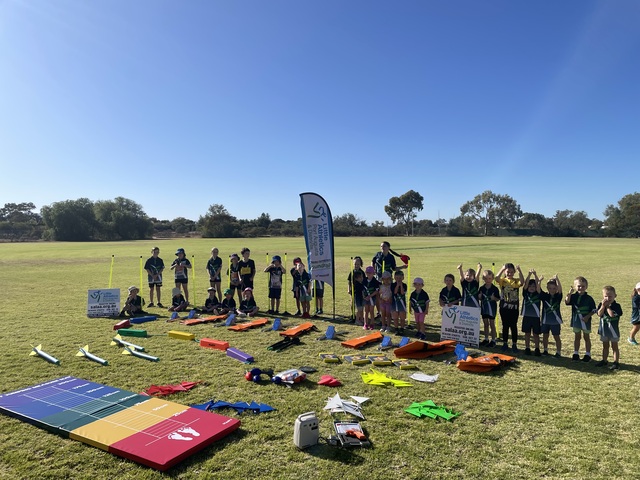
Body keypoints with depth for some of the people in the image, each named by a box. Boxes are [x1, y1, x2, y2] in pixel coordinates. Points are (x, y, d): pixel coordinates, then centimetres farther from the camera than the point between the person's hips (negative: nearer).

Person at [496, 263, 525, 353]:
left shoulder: (516, 281, 0)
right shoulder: (502, 280, -1)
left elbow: (522, 282, -23)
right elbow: (497, 279, -24)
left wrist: (519, 270, -28)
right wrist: (502, 269, -29)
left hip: (514, 308, 0)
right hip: (504, 307, 0)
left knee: (514, 326, 6)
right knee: (505, 326, 9)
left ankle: (514, 344, 16)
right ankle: (505, 343, 20)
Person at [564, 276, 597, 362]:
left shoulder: (589, 298, -8)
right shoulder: (573, 296, -3)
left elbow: (593, 310, -5)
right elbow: (567, 302, -21)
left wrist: (587, 316, -19)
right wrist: (570, 293, -32)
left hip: (586, 320, -2)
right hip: (576, 320, 2)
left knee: (586, 337, 10)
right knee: (577, 337, 14)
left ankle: (588, 354, 20)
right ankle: (576, 353, 23)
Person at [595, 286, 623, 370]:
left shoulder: (616, 306, -13)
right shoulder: (601, 305, -2)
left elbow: (612, 315, -27)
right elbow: (599, 314, -14)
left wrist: (608, 306, -19)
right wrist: (603, 306, -21)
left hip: (613, 329, -4)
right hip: (603, 328, 4)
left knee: (614, 346, 5)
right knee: (605, 346, 17)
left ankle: (616, 362, 12)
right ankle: (604, 360, 28)